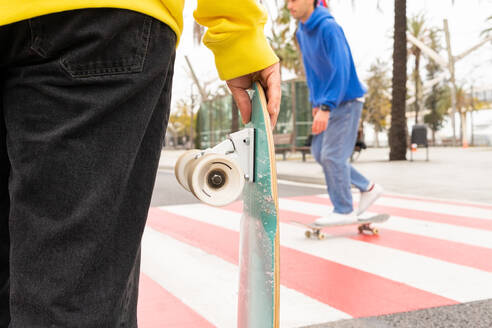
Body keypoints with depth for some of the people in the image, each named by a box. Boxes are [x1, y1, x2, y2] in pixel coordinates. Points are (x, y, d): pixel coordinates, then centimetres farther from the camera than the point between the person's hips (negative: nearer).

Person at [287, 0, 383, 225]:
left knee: (332, 155, -8)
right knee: (319, 153, 9)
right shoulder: (302, 32, 7)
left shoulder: (329, 27, -20)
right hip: (326, 103, 9)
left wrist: (326, 107, -31)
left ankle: (344, 211, 7)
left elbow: (341, 69, -26)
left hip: (346, 102, -9)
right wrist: (315, 102, 10)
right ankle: (368, 189, 22)